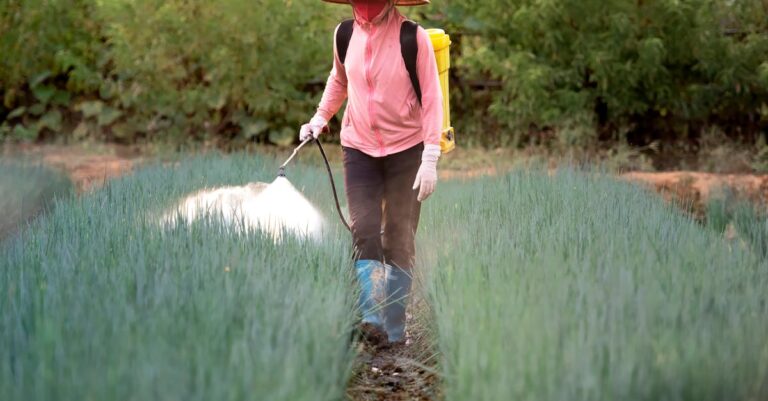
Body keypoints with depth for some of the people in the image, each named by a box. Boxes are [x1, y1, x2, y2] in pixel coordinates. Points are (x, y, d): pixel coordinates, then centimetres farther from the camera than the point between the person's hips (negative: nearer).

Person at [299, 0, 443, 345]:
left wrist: (430, 158, -16)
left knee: (399, 241, 1)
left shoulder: (413, 38, -12)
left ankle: (395, 331, 7)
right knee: (364, 232, -11)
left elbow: (431, 97, -11)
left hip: (406, 149, -3)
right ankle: (371, 319, -17)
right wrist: (320, 118, 7)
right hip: (359, 148, 3)